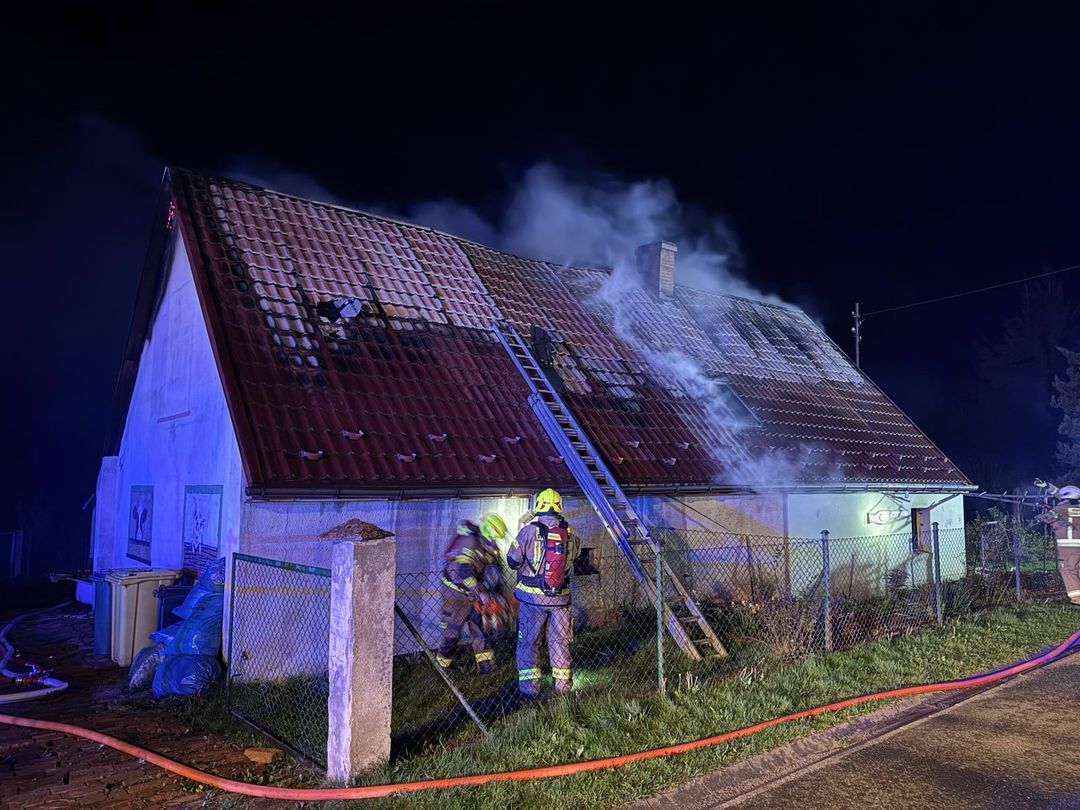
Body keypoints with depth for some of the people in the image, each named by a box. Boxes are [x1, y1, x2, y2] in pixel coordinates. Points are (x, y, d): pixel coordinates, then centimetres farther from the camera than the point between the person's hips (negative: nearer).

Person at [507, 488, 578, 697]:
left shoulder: (529, 531, -13)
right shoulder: (569, 533, -4)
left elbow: (512, 562, -8)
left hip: (532, 596, -3)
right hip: (560, 597, 3)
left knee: (528, 641, 11)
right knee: (560, 641, 15)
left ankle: (529, 686, 13)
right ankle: (563, 685, 23)